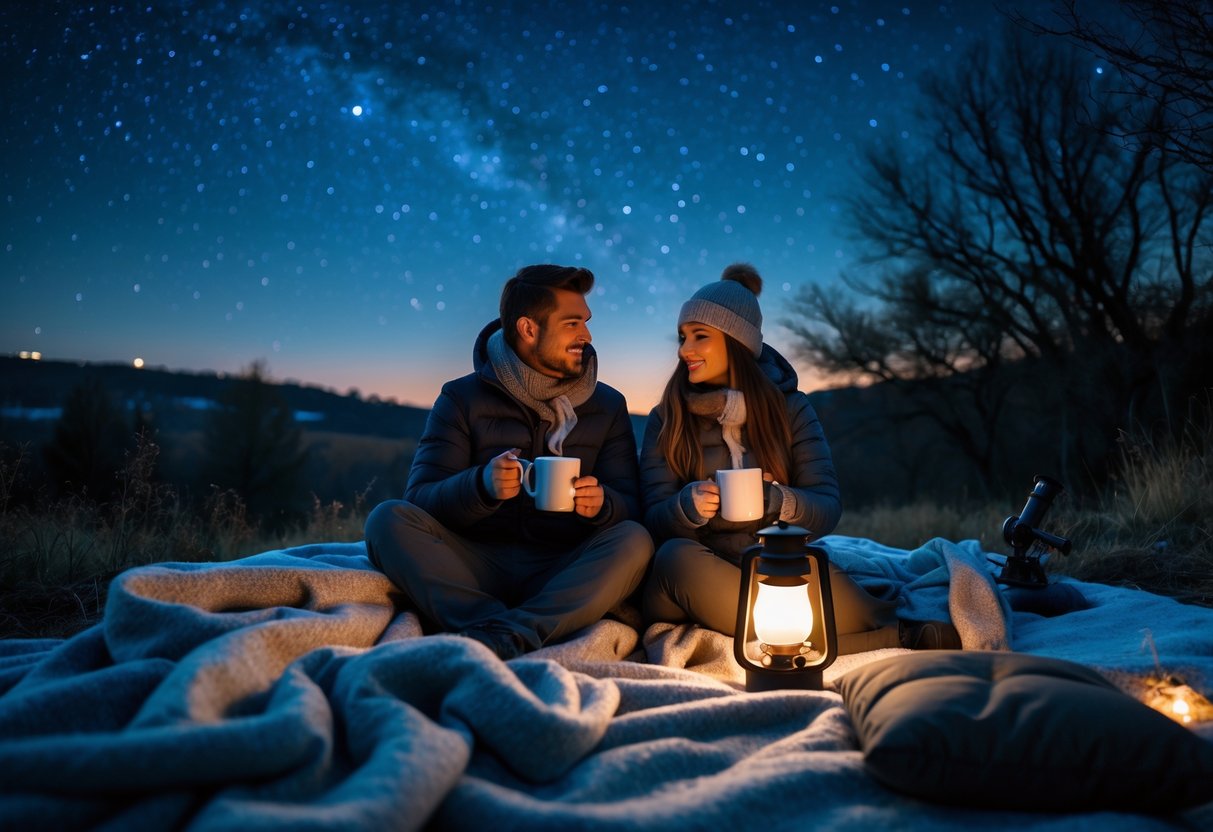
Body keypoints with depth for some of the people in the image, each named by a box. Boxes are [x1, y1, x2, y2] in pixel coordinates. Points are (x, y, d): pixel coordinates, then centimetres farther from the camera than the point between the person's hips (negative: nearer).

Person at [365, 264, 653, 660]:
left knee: (634, 540, -28)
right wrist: (481, 485, -26)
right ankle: (507, 636, -37)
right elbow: (421, 500, -4)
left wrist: (602, 503, -21)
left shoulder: (607, 405, 11)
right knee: (389, 518, -23)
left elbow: (630, 507, 4)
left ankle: (496, 638, -40)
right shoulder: (462, 398, 5)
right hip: (477, 565, 0)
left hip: (566, 575, 1)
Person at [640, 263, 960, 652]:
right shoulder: (666, 420, 6)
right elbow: (654, 519, -3)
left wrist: (776, 500, -24)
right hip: (696, 578, 2)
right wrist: (688, 505, -26)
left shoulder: (790, 408, 6)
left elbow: (827, 509, -2)